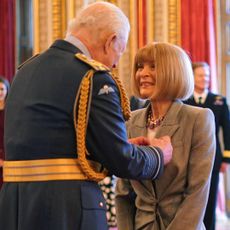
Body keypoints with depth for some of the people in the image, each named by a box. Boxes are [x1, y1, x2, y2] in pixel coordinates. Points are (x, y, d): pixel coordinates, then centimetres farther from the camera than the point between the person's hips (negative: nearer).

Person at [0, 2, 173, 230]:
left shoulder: (26, 69, 13)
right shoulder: (92, 77, -11)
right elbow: (122, 161, -10)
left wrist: (124, 147, 22)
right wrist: (158, 154, 11)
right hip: (67, 211, -8)